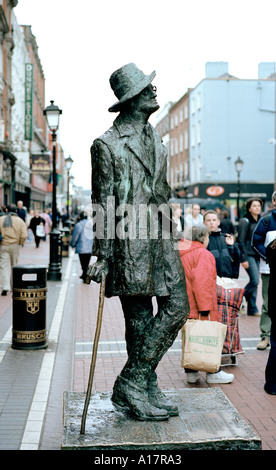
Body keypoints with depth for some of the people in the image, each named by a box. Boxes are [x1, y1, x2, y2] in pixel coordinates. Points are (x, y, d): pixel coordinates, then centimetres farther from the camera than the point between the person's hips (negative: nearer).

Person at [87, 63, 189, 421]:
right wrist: (102, 256, -10)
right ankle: (132, 388, 14)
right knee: (139, 318, -2)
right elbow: (103, 206, -7)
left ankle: (139, 385, 14)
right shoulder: (107, 145, -6)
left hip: (161, 238, 7)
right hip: (130, 241, -7)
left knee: (177, 307, 2)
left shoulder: (155, 139, 18)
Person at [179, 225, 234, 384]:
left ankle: (191, 372, 18)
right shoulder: (203, 254, -13)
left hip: (185, 307, 8)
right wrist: (205, 307, -20)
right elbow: (201, 281, -22)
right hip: (197, 306, -8)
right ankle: (213, 372, 12)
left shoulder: (180, 252, 14)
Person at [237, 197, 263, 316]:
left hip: (257, 255, 7)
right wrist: (244, 259, -15)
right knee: (255, 280, -15)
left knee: (254, 281, 6)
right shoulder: (245, 221, -7)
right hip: (248, 255, -7)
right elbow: (241, 241, -10)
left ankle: (252, 309, 11)